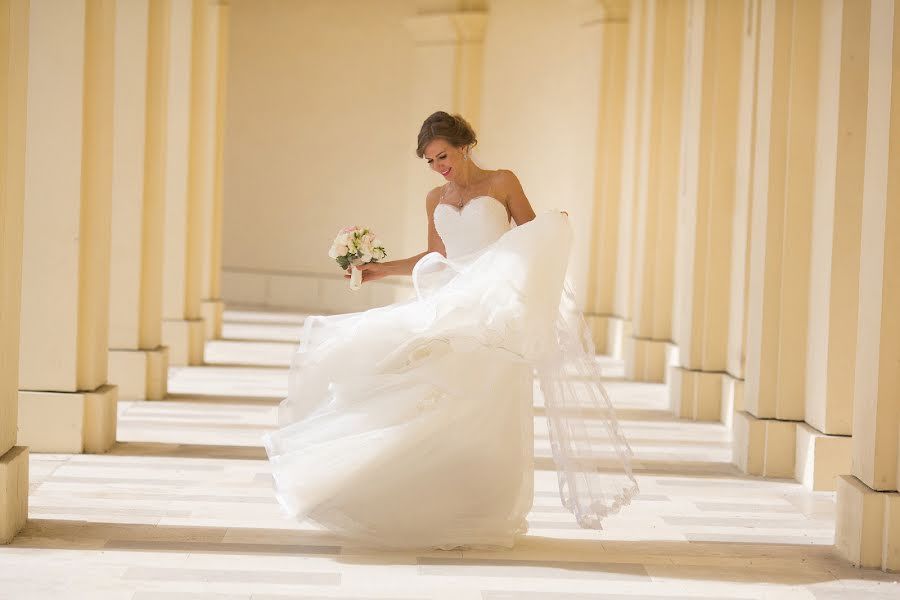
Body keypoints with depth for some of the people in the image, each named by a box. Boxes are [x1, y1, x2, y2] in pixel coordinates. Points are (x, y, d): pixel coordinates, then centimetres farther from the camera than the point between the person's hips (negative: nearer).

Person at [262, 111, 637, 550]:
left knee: (488, 405, -8)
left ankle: (488, 512, -2)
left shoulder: (502, 183, 3)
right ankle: (446, 506, -1)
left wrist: (557, 225, -18)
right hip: (452, 307, 4)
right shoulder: (435, 199, 15)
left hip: (497, 306, -4)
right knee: (448, 403, -6)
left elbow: (535, 240, 3)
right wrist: (381, 270, 16)